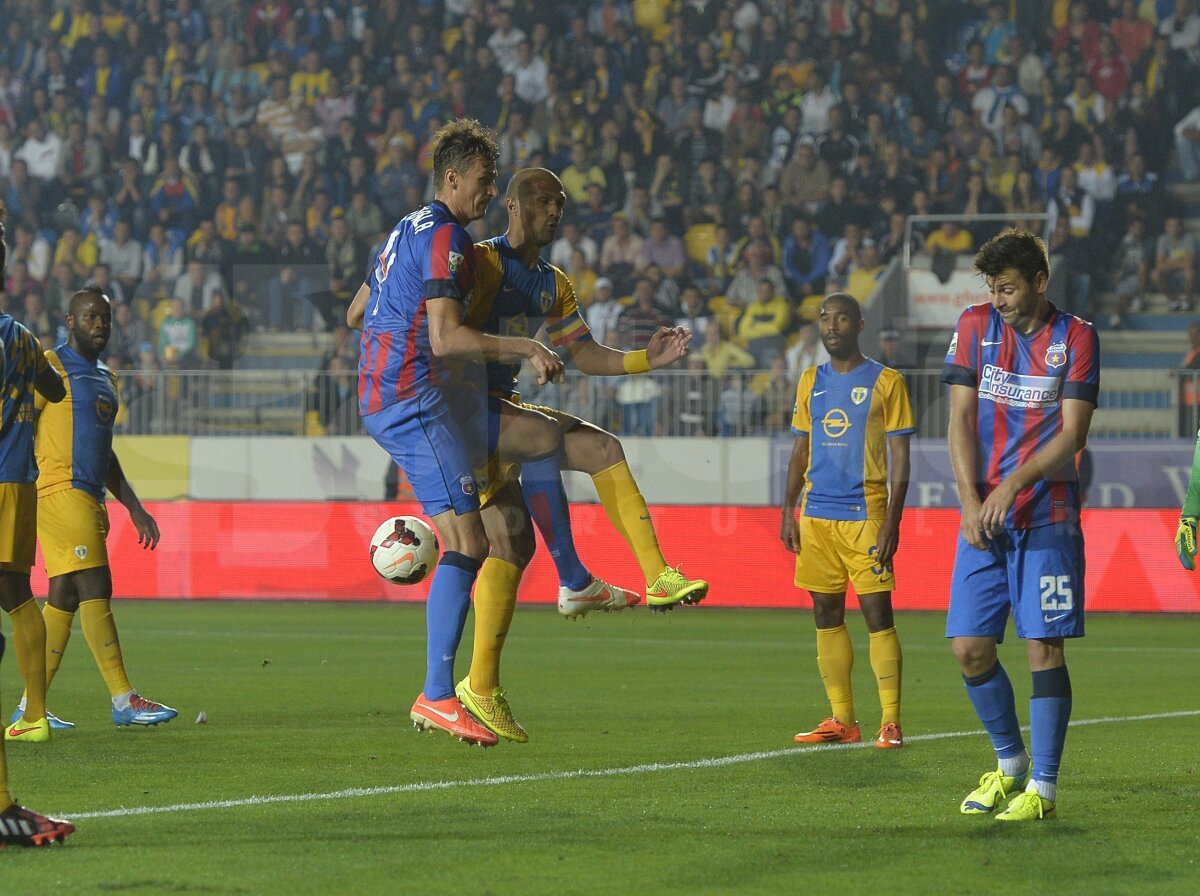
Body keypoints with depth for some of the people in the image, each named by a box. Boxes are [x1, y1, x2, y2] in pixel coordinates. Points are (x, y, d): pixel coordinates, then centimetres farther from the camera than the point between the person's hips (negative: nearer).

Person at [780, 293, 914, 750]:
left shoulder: (886, 382, -1)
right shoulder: (811, 382, 14)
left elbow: (900, 457, -3)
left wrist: (892, 519, -11)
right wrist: (788, 512, 11)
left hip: (865, 514, -5)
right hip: (817, 515, 5)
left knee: (878, 614, -8)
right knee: (827, 617, 5)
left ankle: (891, 721, -8)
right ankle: (842, 720, 10)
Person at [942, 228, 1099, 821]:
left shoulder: (1075, 338, -2)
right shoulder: (975, 326, 7)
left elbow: (1072, 433, -8)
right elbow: (961, 418, 3)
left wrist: (1013, 484, -20)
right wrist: (970, 500, -9)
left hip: (1047, 519, -4)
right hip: (983, 518, 4)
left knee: (1044, 647, -7)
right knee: (970, 648, 2)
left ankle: (1044, 786, -2)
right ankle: (1010, 762, 22)